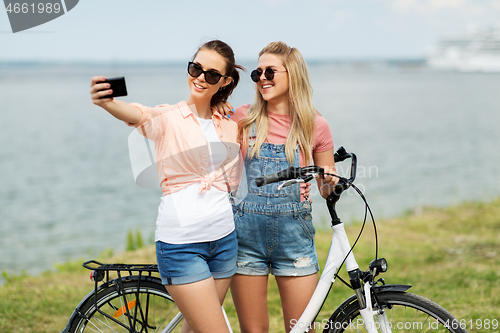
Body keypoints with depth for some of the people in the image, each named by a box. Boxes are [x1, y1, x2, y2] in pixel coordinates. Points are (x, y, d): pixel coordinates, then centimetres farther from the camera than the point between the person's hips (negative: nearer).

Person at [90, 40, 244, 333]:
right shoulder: (168, 118, -4)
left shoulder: (229, 127, 12)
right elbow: (137, 115, -29)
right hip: (181, 242, -5)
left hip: (223, 237, 5)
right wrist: (107, 102, -49)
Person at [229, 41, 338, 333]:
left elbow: (326, 189, 9)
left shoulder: (315, 125, 1)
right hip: (248, 233, 1)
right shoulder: (244, 119, 4)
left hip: (294, 233, 0)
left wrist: (330, 184, -13)